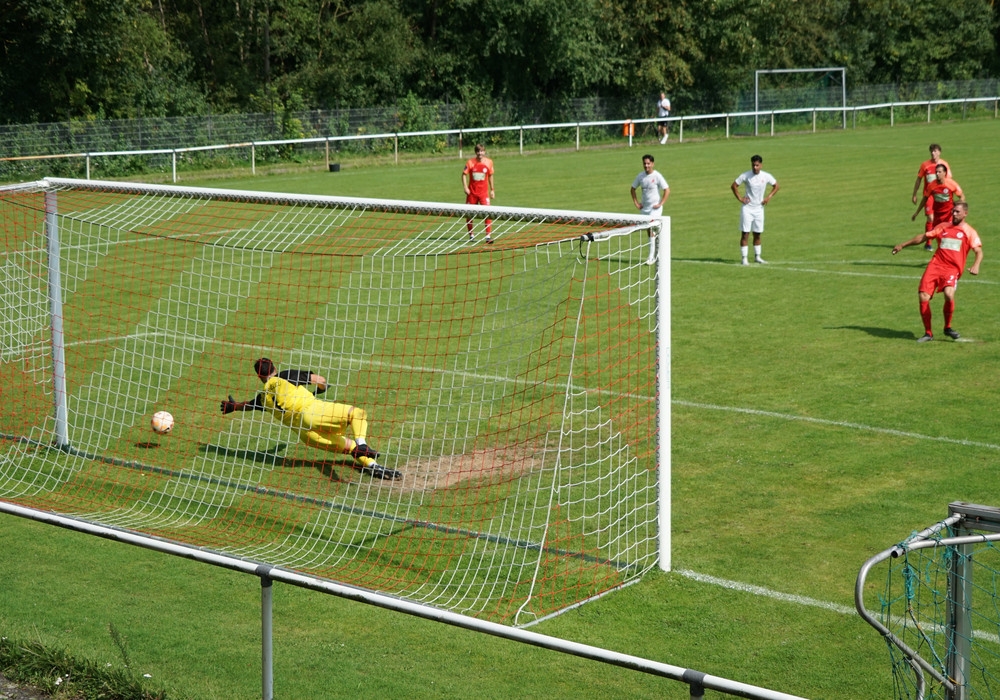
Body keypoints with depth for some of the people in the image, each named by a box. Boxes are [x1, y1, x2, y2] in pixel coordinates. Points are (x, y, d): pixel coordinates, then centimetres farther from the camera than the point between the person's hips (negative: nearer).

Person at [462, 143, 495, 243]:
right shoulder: (470, 162, -5)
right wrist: (465, 187, -11)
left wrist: (492, 189, 14)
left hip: (484, 192, 0)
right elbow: (464, 174, 0)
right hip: (472, 192, 0)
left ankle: (488, 236, -15)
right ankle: (471, 235, 25)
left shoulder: (489, 162, 0)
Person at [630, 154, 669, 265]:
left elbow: (667, 190, -14)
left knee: (651, 230, -21)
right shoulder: (640, 176, 3)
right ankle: (656, 254, 21)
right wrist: (636, 202, 8)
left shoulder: (657, 176, -13)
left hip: (655, 208, -6)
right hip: (644, 208, 6)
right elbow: (633, 188, 18)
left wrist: (660, 204, -17)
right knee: (649, 231, 11)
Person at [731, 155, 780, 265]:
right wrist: (740, 198, -8)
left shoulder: (766, 176, -3)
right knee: (745, 233, -6)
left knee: (757, 234, 10)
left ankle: (757, 257, 21)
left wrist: (769, 197, 0)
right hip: (747, 208, -3)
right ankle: (743, 258, -4)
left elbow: (777, 186, 11)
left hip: (759, 208, 3)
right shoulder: (745, 176, -10)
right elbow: (733, 186, 0)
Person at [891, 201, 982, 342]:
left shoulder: (969, 232, 6)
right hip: (935, 266, 4)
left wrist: (976, 265, -24)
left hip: (952, 269, -4)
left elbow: (978, 251, -4)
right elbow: (923, 237, 25)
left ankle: (948, 328, -5)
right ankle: (928, 333, 7)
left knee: (949, 294, -30)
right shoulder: (943, 227, 17)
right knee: (923, 297, -10)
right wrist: (903, 245, 24)